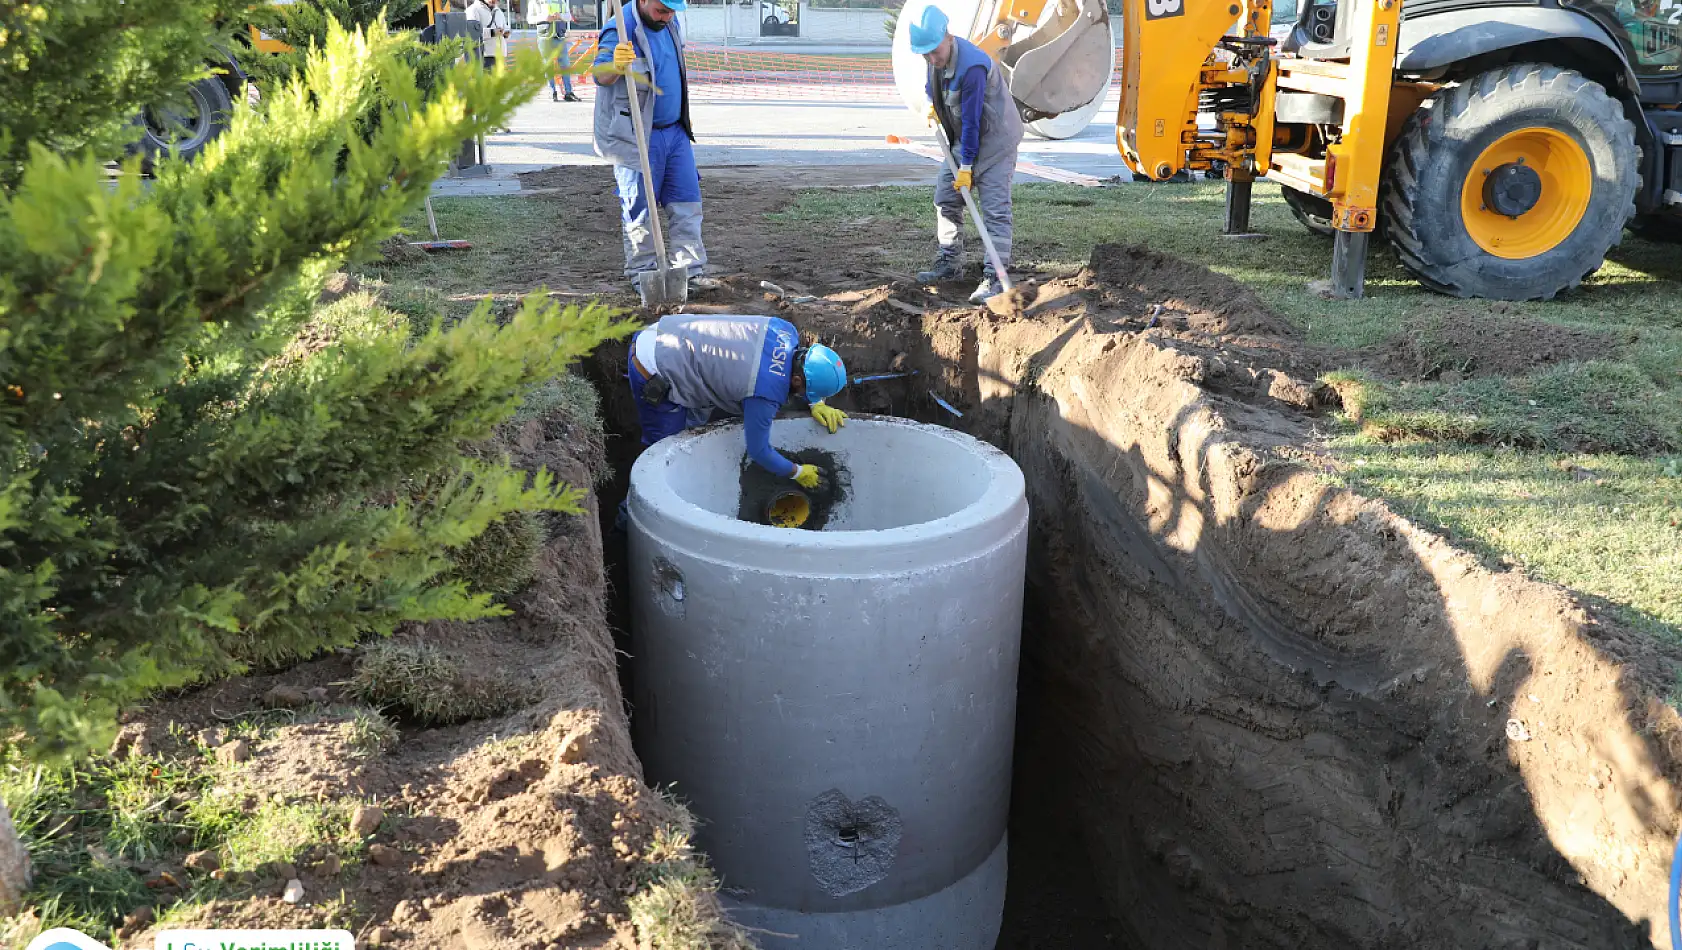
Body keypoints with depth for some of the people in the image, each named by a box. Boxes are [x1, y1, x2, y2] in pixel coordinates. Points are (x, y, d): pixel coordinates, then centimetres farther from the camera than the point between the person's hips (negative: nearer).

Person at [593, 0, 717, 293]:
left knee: (686, 203, 8)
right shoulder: (620, 30, -15)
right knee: (641, 209, 0)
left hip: (675, 131, 7)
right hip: (638, 137, -7)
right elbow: (600, 75, -28)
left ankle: (688, 270, 15)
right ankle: (642, 276, 12)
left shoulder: (671, 24, 10)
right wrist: (615, 66, -50)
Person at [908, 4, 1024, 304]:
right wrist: (933, 104, 8)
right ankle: (950, 264, 22)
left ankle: (995, 277, -13)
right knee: (945, 199, 11)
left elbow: (972, 119, -28)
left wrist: (966, 166, -24)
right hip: (962, 137, 9)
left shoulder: (972, 66, -31)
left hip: (995, 139, -9)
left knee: (995, 210, -12)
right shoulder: (936, 58, -5)